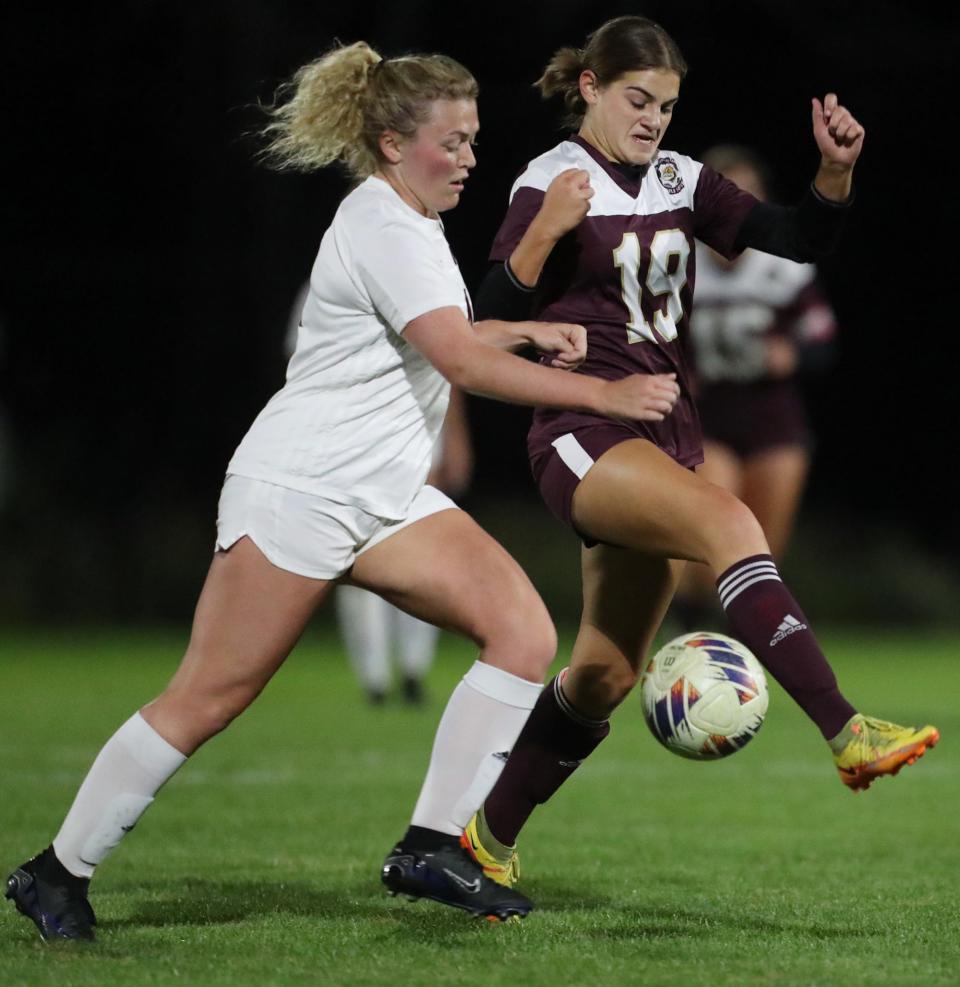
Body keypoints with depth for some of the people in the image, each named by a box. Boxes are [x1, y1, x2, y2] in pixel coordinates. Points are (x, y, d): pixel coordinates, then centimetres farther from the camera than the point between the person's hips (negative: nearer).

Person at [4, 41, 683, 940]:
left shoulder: (409, 222, 16)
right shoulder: (385, 230, -15)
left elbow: (438, 340, 34)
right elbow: (464, 364, -25)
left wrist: (526, 332, 17)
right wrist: (603, 394, -25)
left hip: (384, 496, 10)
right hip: (298, 489, -10)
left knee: (523, 631, -8)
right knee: (206, 699, -7)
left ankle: (430, 848, -7)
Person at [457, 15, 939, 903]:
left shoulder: (682, 182, 12)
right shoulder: (550, 183, -5)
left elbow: (798, 239, 9)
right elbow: (493, 321, -12)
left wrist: (837, 171, -9)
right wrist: (544, 232, -26)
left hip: (665, 436, 7)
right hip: (583, 435, -7)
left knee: (607, 675, 8)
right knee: (728, 522, -33)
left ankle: (492, 836, 24)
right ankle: (847, 735, -44)